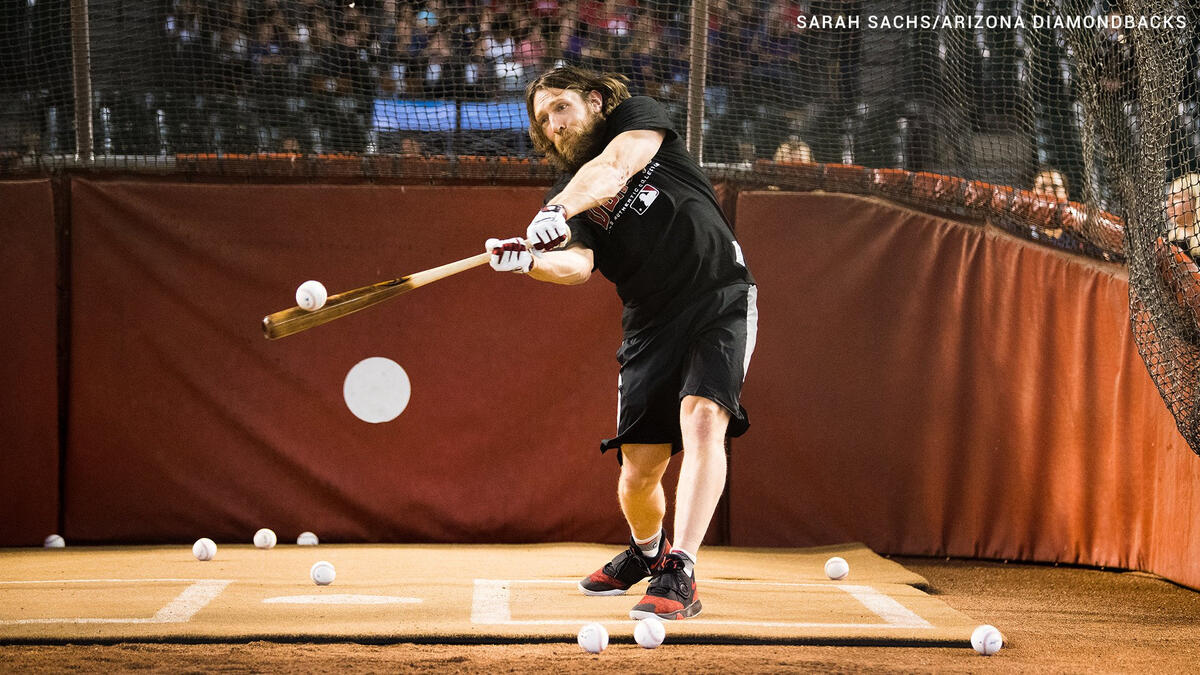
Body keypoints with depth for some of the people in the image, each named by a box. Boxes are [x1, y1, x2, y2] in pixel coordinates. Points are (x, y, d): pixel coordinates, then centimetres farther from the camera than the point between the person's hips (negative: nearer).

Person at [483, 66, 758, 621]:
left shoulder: (638, 117, 4)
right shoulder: (562, 200, 10)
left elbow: (613, 169, -19)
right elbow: (577, 265, -11)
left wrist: (560, 210, -36)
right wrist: (529, 262, -32)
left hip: (721, 298, -4)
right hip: (651, 321, 4)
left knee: (702, 416, -27)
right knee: (639, 470, 1)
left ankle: (679, 574, -31)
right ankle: (645, 553, 34)